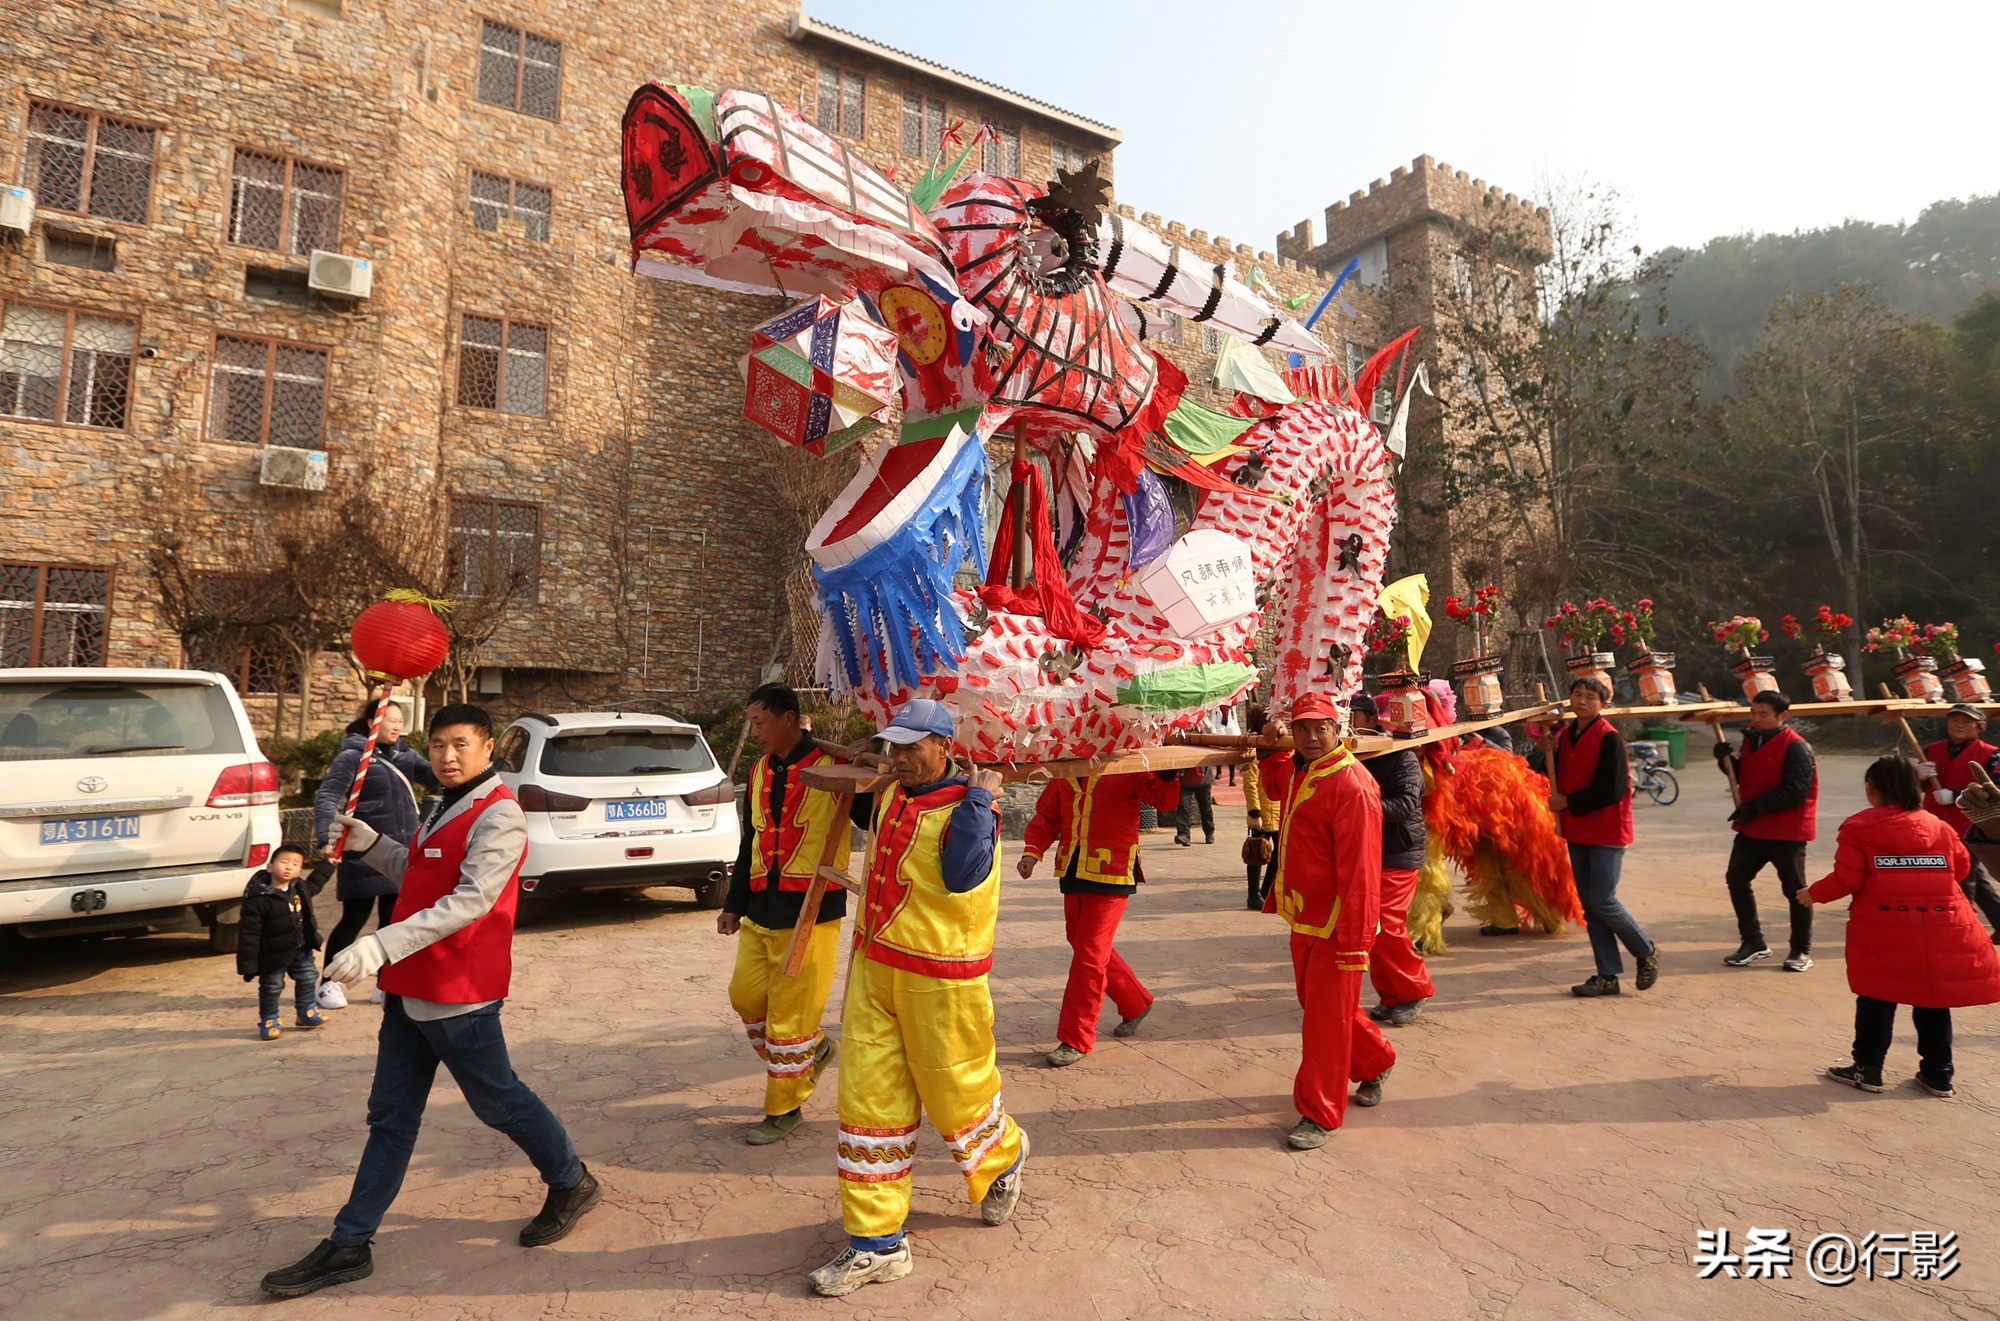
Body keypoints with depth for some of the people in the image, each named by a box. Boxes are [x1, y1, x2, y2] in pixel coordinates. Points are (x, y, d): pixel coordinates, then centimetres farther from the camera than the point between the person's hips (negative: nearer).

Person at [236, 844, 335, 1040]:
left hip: (301, 951, 6)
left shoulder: (301, 888, -3)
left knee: (308, 979, 17)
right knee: (271, 988, 9)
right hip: (273, 956, -6)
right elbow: (249, 934, -21)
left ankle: (306, 1012, 35)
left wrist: (327, 863, 27)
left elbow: (314, 884, 26)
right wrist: (248, 965, -19)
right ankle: (268, 1020, 28)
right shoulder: (258, 899, -24)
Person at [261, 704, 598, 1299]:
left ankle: (572, 1184, 26)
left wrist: (381, 946, -33)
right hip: (412, 988, 9)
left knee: (498, 1100, 7)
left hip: (458, 993, -9)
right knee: (390, 1116, 13)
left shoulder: (498, 816, -18)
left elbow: (469, 901, -27)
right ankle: (348, 1246, 22)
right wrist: (369, 843, 10)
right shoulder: (445, 809, 14)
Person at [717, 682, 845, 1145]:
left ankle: (784, 1109, 20)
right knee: (747, 995, 11)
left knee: (790, 1013, 0)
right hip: (761, 909, 7)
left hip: (810, 912, -7)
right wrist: (734, 905, 19)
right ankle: (814, 1049, 36)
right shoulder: (759, 771, 11)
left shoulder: (832, 766, -12)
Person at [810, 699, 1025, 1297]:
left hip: (939, 979, -7)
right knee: (868, 1099, 5)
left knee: (955, 1092, 10)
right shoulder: (890, 797, 9)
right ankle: (877, 1243, 17)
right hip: (873, 968, 7)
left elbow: (962, 875, -32)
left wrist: (978, 801, -28)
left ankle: (1004, 1158, 44)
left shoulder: (968, 809, -14)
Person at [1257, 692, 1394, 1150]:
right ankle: (1375, 1060, 43)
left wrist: (1355, 941, -24)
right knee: (1316, 1005, 21)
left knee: (1326, 1017, 0)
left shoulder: (1352, 785, -20)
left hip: (1336, 924, -9)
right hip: (1304, 920, 9)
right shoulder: (1295, 773, 7)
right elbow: (1271, 774, 35)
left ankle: (1319, 1114, 12)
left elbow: (1359, 871, -23)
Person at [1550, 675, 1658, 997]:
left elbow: (1610, 791, -20)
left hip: (1606, 833, -8)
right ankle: (1607, 976, 17)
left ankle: (1647, 952, 20)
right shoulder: (1565, 736, 9)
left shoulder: (1609, 739, -14)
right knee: (1589, 905, 9)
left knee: (1603, 902, -6)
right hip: (1577, 833, 8)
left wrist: (1567, 802, -14)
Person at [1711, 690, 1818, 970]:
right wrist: (1726, 759, -1)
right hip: (1751, 829, 8)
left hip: (1787, 832, -7)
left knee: (1794, 889, 6)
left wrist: (1755, 806, -21)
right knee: (1736, 879, 5)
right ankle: (1753, 942, 17)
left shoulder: (1796, 747, -16)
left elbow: (1796, 790, -22)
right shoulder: (1751, 740, 9)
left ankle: (1801, 950, 20)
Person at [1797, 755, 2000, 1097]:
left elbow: (1847, 879, -10)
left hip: (1883, 928, -4)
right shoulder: (1939, 826, 10)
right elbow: (1961, 866, 14)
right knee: (1932, 998, 15)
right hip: (1940, 929, 4)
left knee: (1877, 997, 6)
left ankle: (1868, 1068, 12)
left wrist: (1814, 893, 6)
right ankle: (1937, 1074, 23)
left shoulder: (1859, 827, -6)